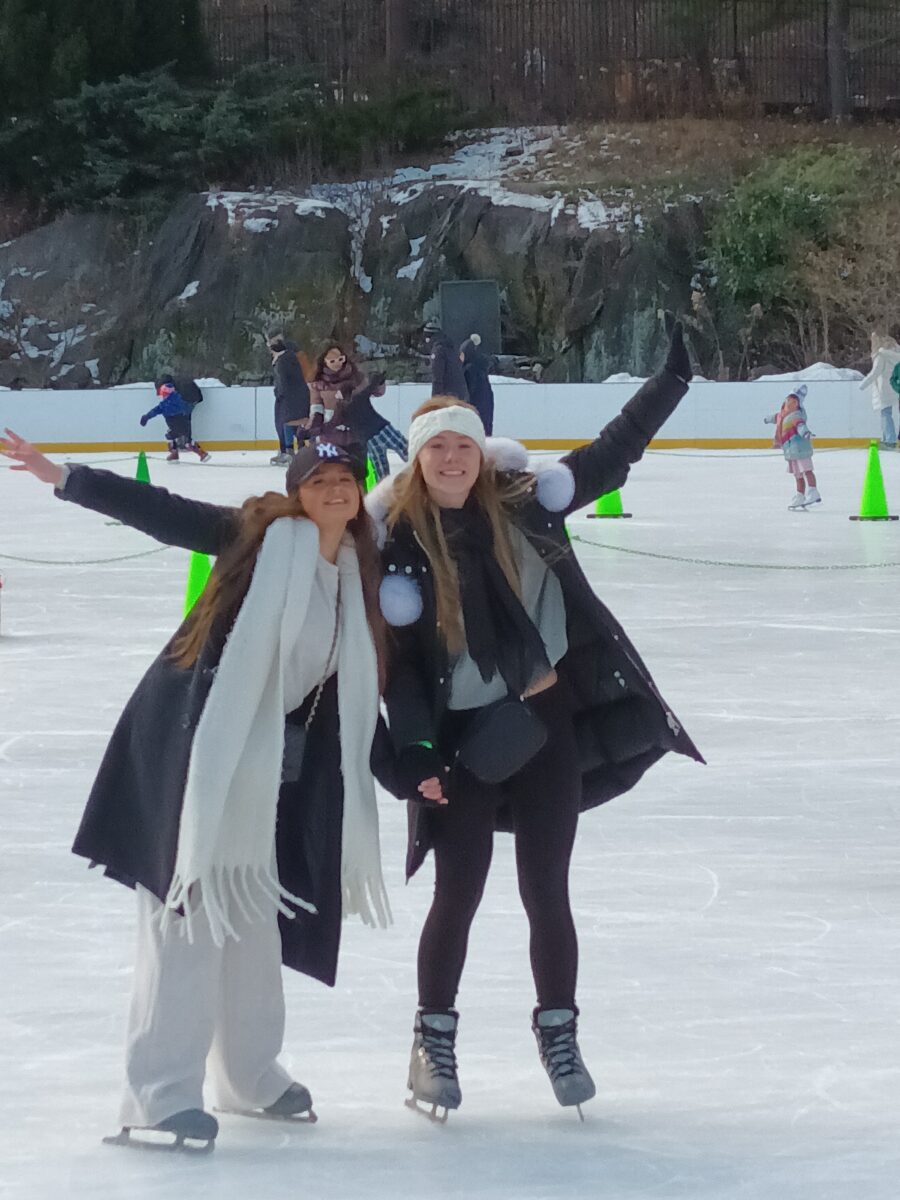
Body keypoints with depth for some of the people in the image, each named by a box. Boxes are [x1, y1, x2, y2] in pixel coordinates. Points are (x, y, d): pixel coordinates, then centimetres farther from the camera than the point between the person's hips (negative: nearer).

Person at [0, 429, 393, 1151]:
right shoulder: (259, 537, -5)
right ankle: (161, 1092, -10)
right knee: (188, 909, -12)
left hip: (269, 765, 7)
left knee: (252, 917, 17)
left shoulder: (357, 581, 12)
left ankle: (249, 1072, 32)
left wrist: (403, 774, 17)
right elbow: (163, 514, -13)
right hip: (194, 742, -7)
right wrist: (64, 477, -23)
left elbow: (357, 701, 17)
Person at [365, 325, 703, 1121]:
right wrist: (414, 751, -14)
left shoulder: (523, 505, -2)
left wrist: (673, 378, -3)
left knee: (546, 889, 7)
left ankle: (559, 1034, 23)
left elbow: (613, 453, 3)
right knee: (458, 895, 3)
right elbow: (395, 657, -7)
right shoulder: (397, 543, -8)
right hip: (463, 738, -2)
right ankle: (434, 1040, 20)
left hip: (548, 721, 2)